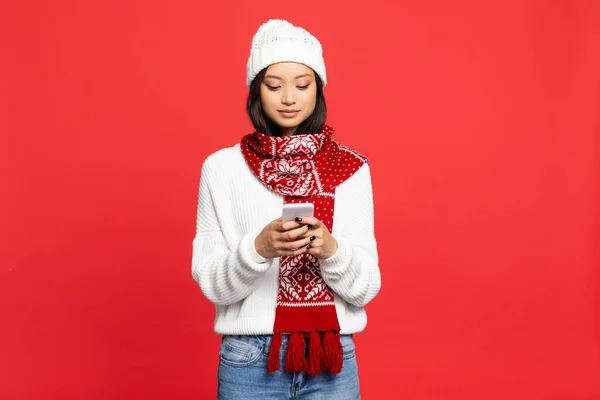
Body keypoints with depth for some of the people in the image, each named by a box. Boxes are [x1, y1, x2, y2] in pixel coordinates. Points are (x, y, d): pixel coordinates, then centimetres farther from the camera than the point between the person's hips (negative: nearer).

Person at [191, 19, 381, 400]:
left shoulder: (352, 169, -1)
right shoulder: (221, 167, -4)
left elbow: (366, 287, -3)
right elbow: (211, 283, -5)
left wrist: (330, 249, -21)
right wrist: (258, 248, -23)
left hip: (333, 360, 1)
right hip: (249, 361, -1)